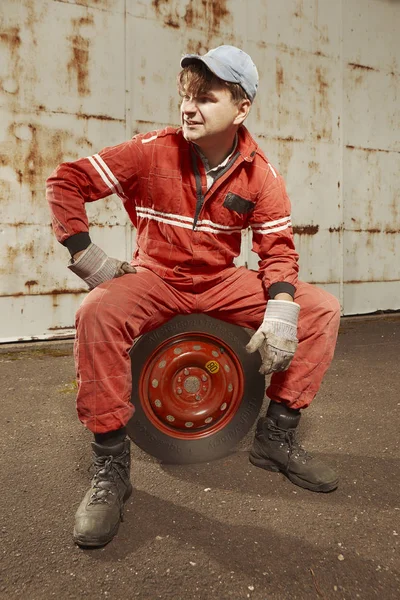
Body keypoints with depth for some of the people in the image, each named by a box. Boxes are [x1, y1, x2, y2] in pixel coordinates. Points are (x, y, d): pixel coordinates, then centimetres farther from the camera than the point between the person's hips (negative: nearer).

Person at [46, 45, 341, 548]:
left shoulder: (261, 175, -6)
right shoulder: (152, 151, -12)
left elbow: (277, 247, -5)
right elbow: (66, 181, -9)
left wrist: (280, 311, -23)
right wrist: (86, 255, -16)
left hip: (221, 282, 3)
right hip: (154, 278, -2)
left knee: (322, 309, -10)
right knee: (97, 313, -36)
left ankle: (276, 436, 2)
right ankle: (111, 465, -18)